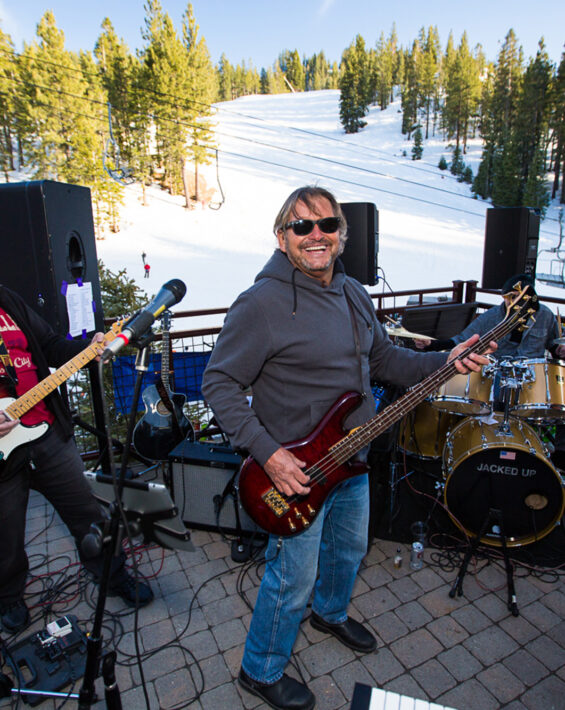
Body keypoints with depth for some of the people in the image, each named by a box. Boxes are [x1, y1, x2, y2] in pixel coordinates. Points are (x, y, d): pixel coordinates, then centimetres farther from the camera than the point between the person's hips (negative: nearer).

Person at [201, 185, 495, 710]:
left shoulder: (354, 295, 4)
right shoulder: (262, 303, -22)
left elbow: (384, 358, 13)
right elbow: (218, 382, -19)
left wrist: (445, 362, -2)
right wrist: (267, 453, -25)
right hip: (292, 469, -7)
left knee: (349, 547, 28)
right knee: (293, 579, 10)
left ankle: (330, 613, 59)